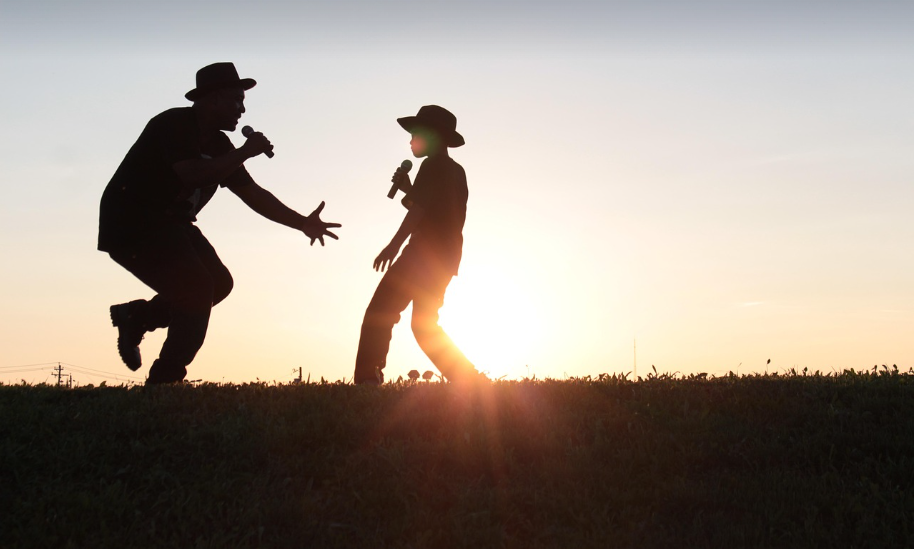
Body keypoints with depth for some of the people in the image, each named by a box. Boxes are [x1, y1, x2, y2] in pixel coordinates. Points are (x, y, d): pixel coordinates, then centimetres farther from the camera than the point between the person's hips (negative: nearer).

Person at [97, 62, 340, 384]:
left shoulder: (219, 145, 7)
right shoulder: (174, 125, -18)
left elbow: (252, 193, 8)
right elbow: (193, 175, -34)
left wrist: (303, 223, 0)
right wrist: (245, 152, -25)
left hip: (169, 225, 9)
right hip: (130, 225, -9)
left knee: (218, 283, 0)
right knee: (196, 287, -19)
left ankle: (136, 316, 13)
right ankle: (165, 380, -10)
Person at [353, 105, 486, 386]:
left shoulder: (433, 166, -7)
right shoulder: (455, 171, 21)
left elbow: (419, 208, -20)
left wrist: (394, 245, -28)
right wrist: (408, 189, 15)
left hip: (426, 254, -10)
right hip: (446, 258, 10)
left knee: (379, 313, -11)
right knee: (424, 326, 17)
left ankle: (367, 379, -21)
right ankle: (470, 382, 11)